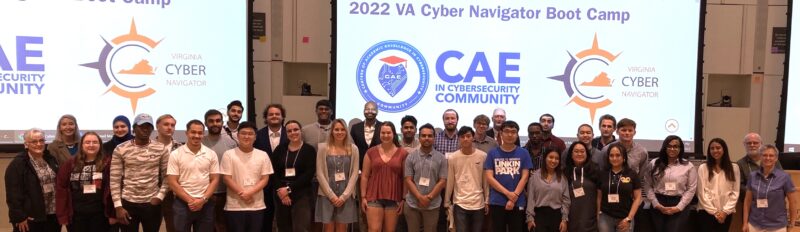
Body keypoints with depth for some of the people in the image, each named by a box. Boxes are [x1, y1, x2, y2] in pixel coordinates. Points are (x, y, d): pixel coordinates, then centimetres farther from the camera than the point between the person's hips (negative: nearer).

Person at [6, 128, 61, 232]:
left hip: (53, 215, 6)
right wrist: (19, 217, -17)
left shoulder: (51, 160, 11)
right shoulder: (17, 164, -8)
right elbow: (14, 194, -13)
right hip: (30, 217, -6)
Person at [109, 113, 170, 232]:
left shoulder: (162, 149, -1)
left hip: (152, 204, 1)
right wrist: (118, 206, -7)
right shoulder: (120, 150, -3)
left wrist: (160, 196, -8)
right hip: (128, 203, 0)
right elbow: (114, 180, -3)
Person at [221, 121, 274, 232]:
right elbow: (226, 179, -6)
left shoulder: (263, 155, 4)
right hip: (234, 206, -2)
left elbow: (265, 179, 1)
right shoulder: (229, 154, -2)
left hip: (257, 206, 3)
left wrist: (250, 192, -13)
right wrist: (242, 193, -13)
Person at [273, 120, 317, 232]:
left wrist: (289, 189, -12)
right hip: (281, 196, 3)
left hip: (302, 195, -3)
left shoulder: (309, 150, 1)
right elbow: (274, 173, 4)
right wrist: (281, 190, -11)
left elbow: (309, 174, -9)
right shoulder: (280, 149, 10)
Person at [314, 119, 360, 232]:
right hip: (327, 195, -1)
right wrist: (332, 195, -9)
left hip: (346, 196, 1)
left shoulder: (353, 149, 3)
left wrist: (344, 196, -8)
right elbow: (320, 173, -3)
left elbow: (355, 174, 0)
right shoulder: (323, 147, 0)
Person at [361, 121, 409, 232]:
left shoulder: (403, 153, 0)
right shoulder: (371, 152, 2)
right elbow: (364, 176, 5)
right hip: (374, 198, 0)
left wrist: (404, 199, 0)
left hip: (394, 199, 0)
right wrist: (363, 197, 1)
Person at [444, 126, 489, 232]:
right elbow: (450, 182, 2)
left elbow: (486, 181, 4)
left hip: (478, 204, 1)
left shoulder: (483, 156, -2)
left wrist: (487, 201, 6)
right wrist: (447, 203, 5)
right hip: (460, 204, -1)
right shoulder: (452, 158, -4)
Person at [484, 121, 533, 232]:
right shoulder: (492, 153, 2)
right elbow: (489, 177, -4)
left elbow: (524, 177, -1)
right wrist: (508, 193, -13)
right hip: (496, 202, 0)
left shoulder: (523, 153, 3)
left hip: (518, 203, 0)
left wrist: (514, 197, -12)